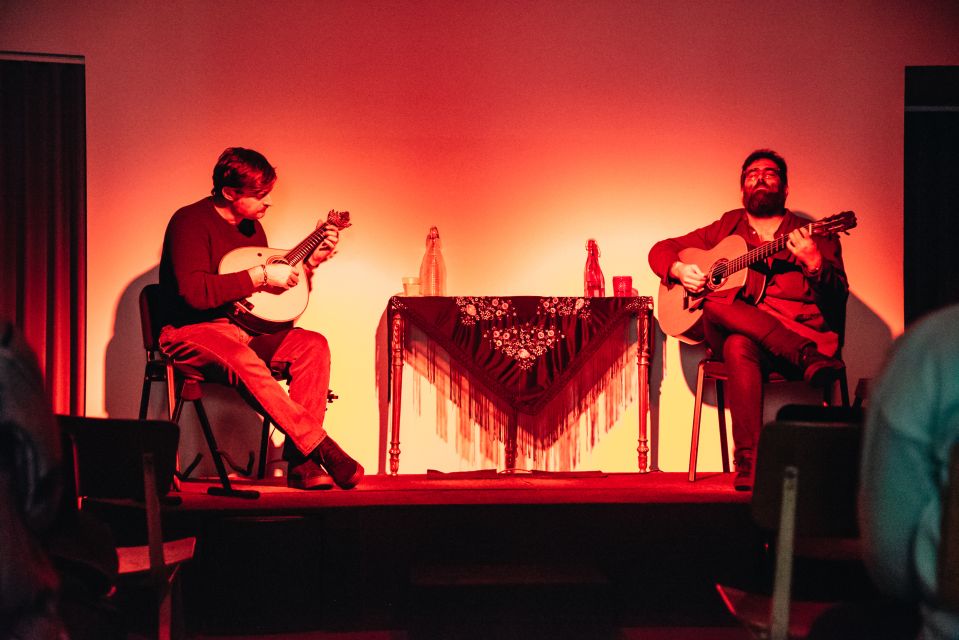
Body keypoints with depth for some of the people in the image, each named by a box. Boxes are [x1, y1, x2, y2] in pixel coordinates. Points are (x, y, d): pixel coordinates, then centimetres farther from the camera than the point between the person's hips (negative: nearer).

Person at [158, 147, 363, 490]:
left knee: (313, 344, -17)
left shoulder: (251, 225, 14)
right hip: (194, 331, -7)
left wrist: (310, 262, 7)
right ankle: (320, 447, -34)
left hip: (245, 327, 8)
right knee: (244, 361, -39)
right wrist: (260, 275, -22)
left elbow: (271, 294, 21)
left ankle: (301, 460, -26)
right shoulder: (191, 221, -11)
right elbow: (195, 292, -25)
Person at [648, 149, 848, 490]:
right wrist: (680, 269, 2)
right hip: (729, 331, 2)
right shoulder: (726, 228, 21)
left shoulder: (813, 237, 14)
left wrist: (814, 264, -18)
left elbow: (838, 300, 2)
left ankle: (749, 462, -42)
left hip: (799, 332, -2)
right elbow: (661, 249, 25)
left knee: (740, 344, -39)